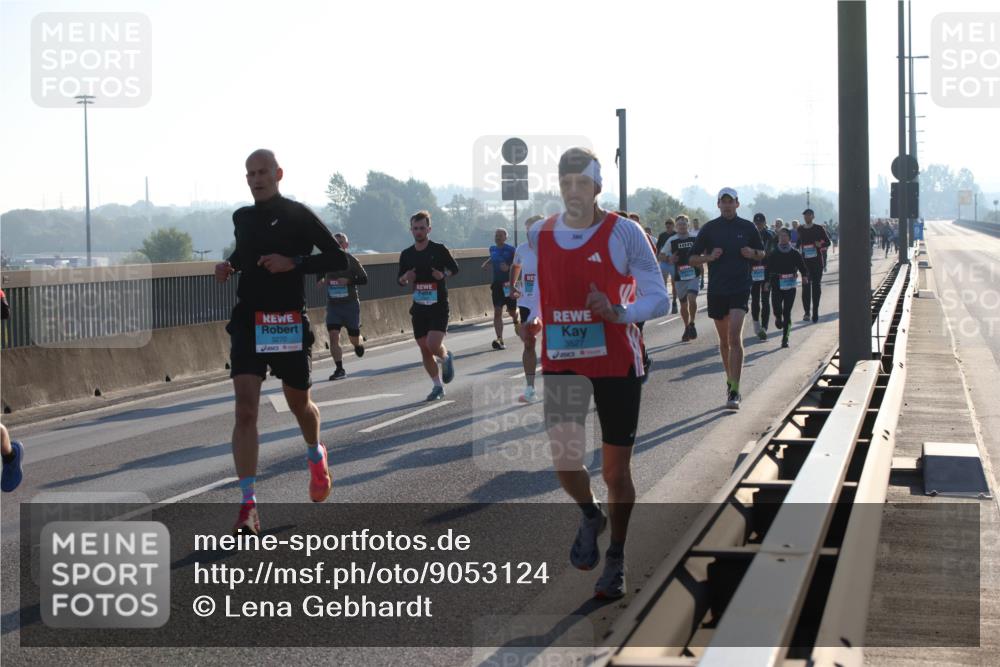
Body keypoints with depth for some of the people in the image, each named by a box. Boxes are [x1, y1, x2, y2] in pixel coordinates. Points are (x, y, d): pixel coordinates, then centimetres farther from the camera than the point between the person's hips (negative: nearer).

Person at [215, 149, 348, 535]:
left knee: (299, 403, 14)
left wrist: (294, 263, -19)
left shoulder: (297, 215, -5)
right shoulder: (242, 218, 10)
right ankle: (248, 507, -14)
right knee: (245, 409, -12)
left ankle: (316, 456, 50)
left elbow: (338, 259, -7)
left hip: (289, 324, -3)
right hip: (247, 322, 3)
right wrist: (229, 266, 8)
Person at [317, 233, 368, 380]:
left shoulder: (351, 260, -6)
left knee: (354, 337, 6)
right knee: (333, 336, -12)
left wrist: (348, 281, -22)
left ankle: (359, 344, 44)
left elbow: (364, 279, -6)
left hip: (350, 304, -2)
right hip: (332, 305, 2)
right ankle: (339, 369, -8)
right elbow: (320, 275, 21)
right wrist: (322, 280, -3)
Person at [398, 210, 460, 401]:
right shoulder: (406, 255, 6)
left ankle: (446, 358, 16)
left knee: (433, 345, -19)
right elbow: (399, 279, 16)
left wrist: (444, 274, -14)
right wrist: (405, 278, -8)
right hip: (419, 308, 4)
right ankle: (437, 386, 18)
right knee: (424, 349, 4)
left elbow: (454, 268, 7)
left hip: (439, 306, -4)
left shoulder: (439, 250, -5)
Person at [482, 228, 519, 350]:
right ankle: (499, 339, -15)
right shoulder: (492, 249, 7)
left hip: (509, 284, -3)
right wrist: (486, 263, 10)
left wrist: (508, 268, -25)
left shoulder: (511, 250, -9)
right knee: (497, 312, -10)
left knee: (511, 311, 10)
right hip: (497, 284, 3)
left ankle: (516, 321, 48)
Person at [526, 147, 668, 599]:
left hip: (617, 363, -2)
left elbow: (658, 299, -9)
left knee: (616, 469, 4)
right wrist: (530, 320, -1)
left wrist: (620, 312, -27)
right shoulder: (538, 236, 4)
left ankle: (615, 562, 24)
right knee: (563, 460, -10)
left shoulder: (623, 233, -8)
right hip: (561, 362, 2)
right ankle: (590, 516, 25)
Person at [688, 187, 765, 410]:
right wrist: (710, 257, -12)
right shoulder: (709, 228, 5)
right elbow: (693, 259, 8)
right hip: (716, 289, 2)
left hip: (740, 287, -2)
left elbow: (762, 253, 16)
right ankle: (730, 380, 32)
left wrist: (752, 253, -6)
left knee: (735, 337, -15)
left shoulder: (747, 227, 4)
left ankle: (734, 391, -17)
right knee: (724, 339, 13)